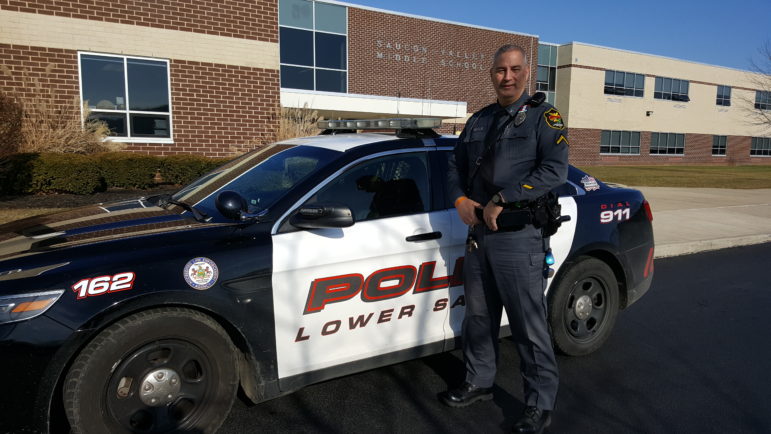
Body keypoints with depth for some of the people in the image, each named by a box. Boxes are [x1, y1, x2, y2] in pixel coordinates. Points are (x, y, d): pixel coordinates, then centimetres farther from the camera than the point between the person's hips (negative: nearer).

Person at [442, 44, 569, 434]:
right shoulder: (479, 120, 16)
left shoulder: (543, 116, -2)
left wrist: (501, 200, -18)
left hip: (519, 238, -6)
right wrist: (461, 200, -2)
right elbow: (456, 164, 18)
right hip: (479, 233, 6)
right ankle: (479, 383, 35)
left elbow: (555, 170, -15)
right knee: (478, 316, 17)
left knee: (529, 326, 1)